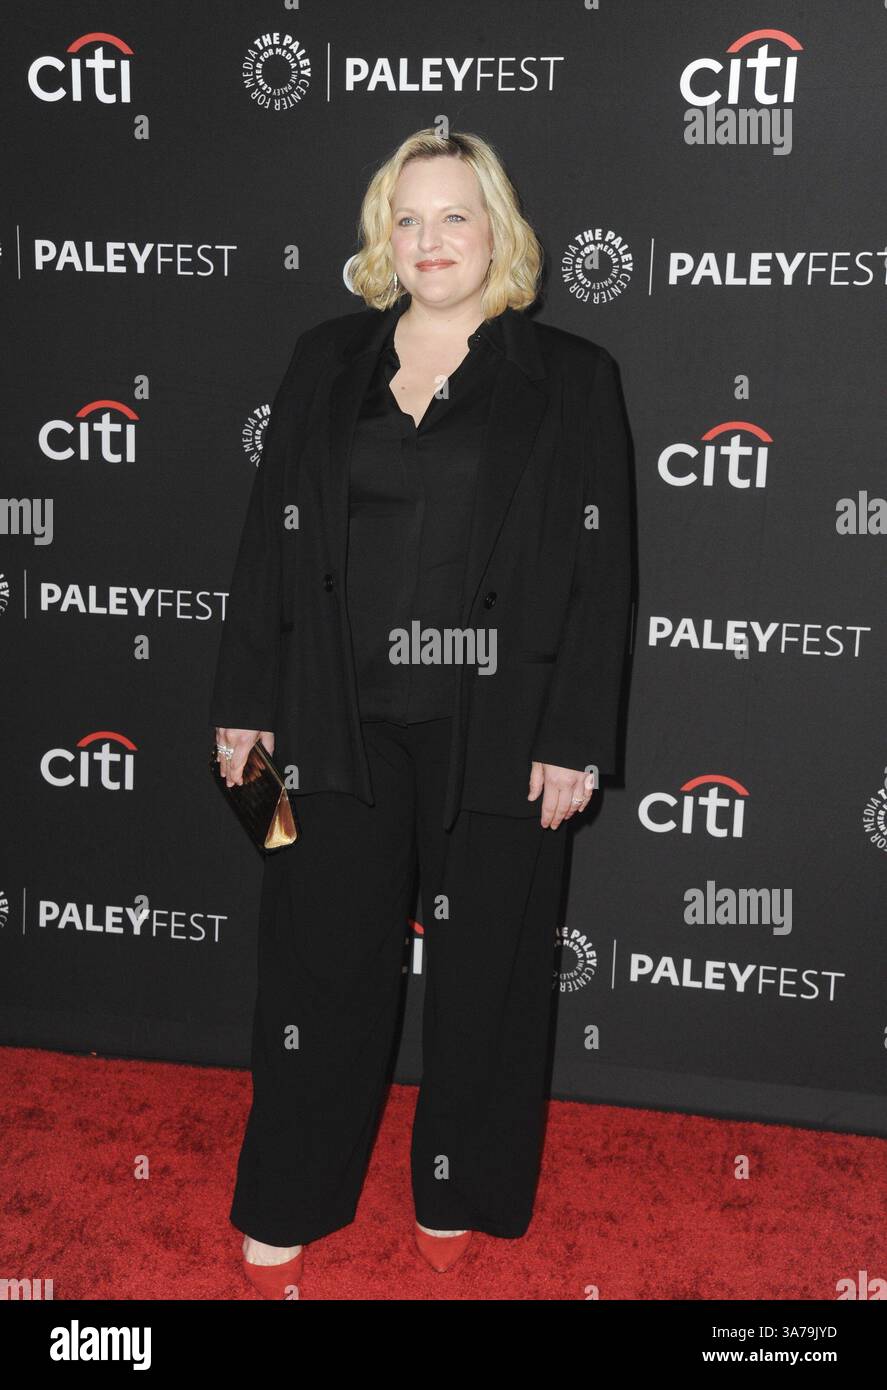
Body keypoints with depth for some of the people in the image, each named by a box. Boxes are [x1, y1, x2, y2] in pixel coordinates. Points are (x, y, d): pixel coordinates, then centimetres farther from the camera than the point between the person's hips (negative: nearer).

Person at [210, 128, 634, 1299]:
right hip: (342, 721, 2)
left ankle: (460, 1195, 31)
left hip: (500, 729, -2)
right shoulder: (327, 362, 9)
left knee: (485, 970, 9)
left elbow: (601, 568, -3)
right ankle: (286, 1210, 27)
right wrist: (247, 702, 4)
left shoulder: (570, 379, 1)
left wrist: (575, 738, -9)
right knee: (319, 960, 8)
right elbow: (272, 535, 8)